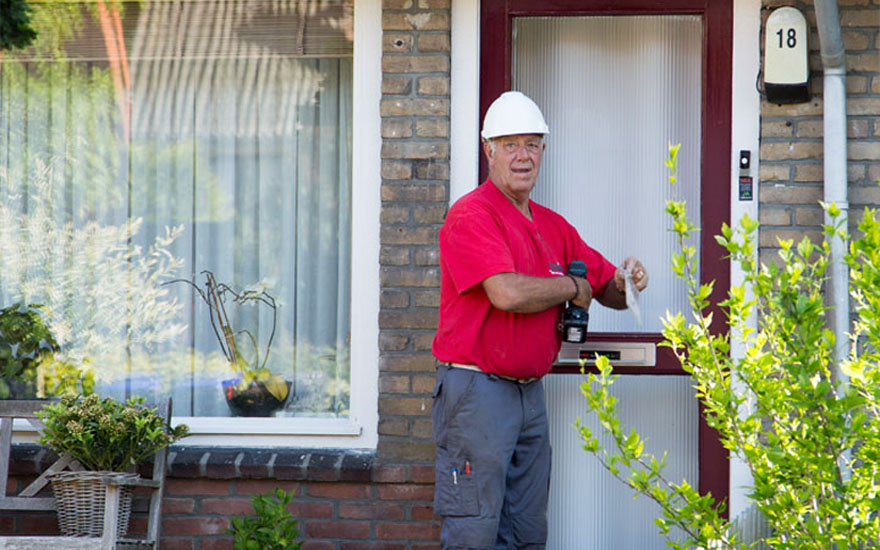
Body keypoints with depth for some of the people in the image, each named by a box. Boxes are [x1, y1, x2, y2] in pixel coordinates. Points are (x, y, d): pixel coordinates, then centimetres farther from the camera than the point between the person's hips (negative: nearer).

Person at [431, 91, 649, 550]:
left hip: (531, 392, 8)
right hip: (477, 389, -8)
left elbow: (608, 290, 19)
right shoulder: (472, 216, -10)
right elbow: (508, 293, -24)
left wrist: (625, 284, -5)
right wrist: (572, 288, -7)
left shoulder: (554, 227, 15)